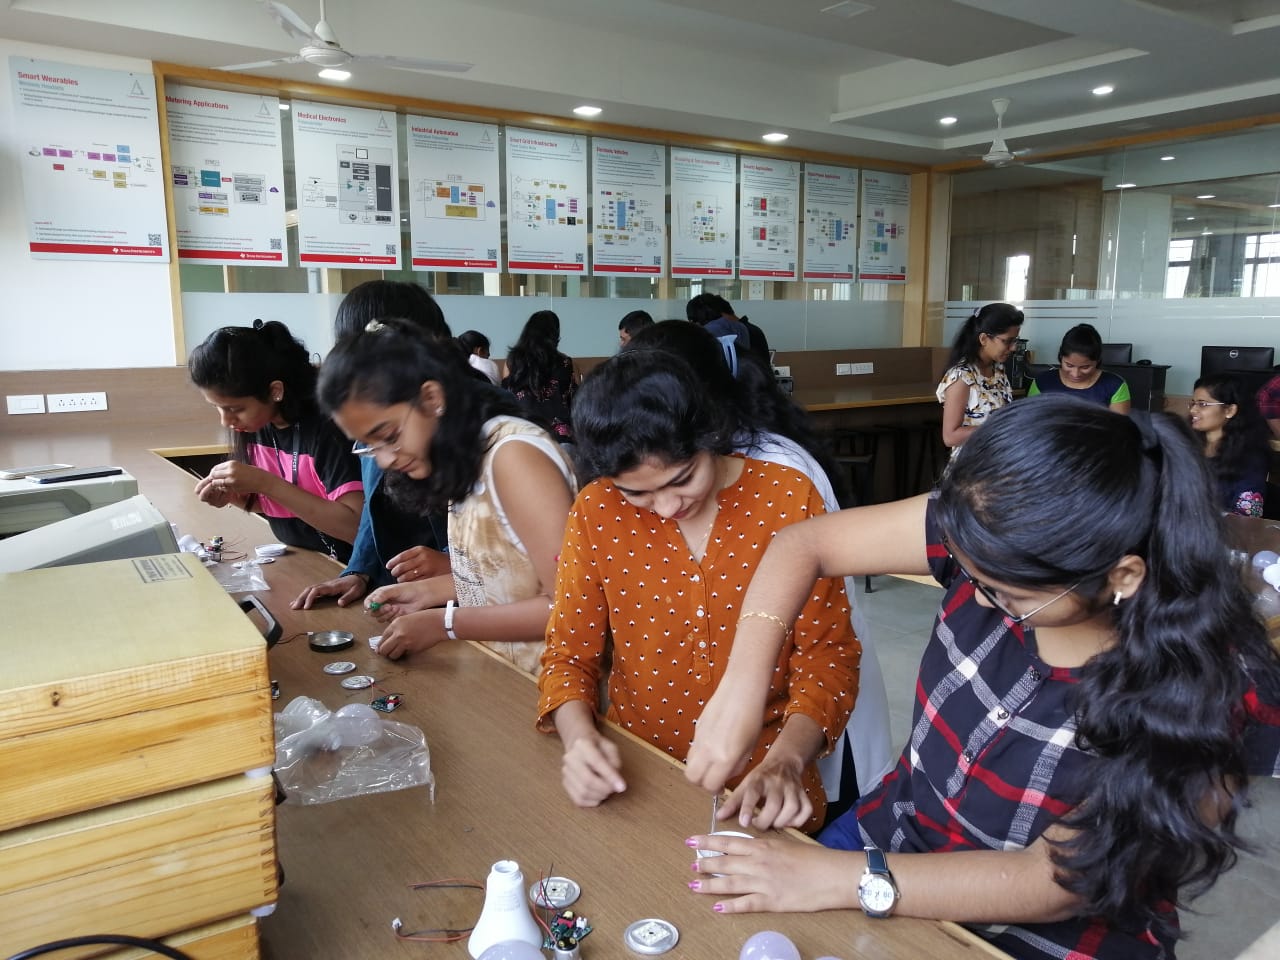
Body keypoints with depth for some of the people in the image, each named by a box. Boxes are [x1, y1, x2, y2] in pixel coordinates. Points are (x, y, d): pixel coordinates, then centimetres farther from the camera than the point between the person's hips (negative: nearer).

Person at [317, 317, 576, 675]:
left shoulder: (512, 454, -20)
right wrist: (426, 592, 1)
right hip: (494, 671, 7)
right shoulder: (464, 456, 4)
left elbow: (569, 604, -21)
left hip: (540, 683, -7)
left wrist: (443, 623, -17)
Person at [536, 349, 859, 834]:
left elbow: (827, 652, -5)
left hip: (760, 778, 0)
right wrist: (579, 737, -20)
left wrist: (786, 760, -21)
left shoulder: (788, 499, -9)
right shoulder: (597, 511, -6)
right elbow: (569, 653, 0)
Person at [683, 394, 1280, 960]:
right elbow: (803, 543, -10)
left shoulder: (1211, 687, -26)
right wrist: (740, 689, -23)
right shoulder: (986, 537, -18)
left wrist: (840, 880, -27)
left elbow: (1058, 883, -23)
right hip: (894, 835, 4)